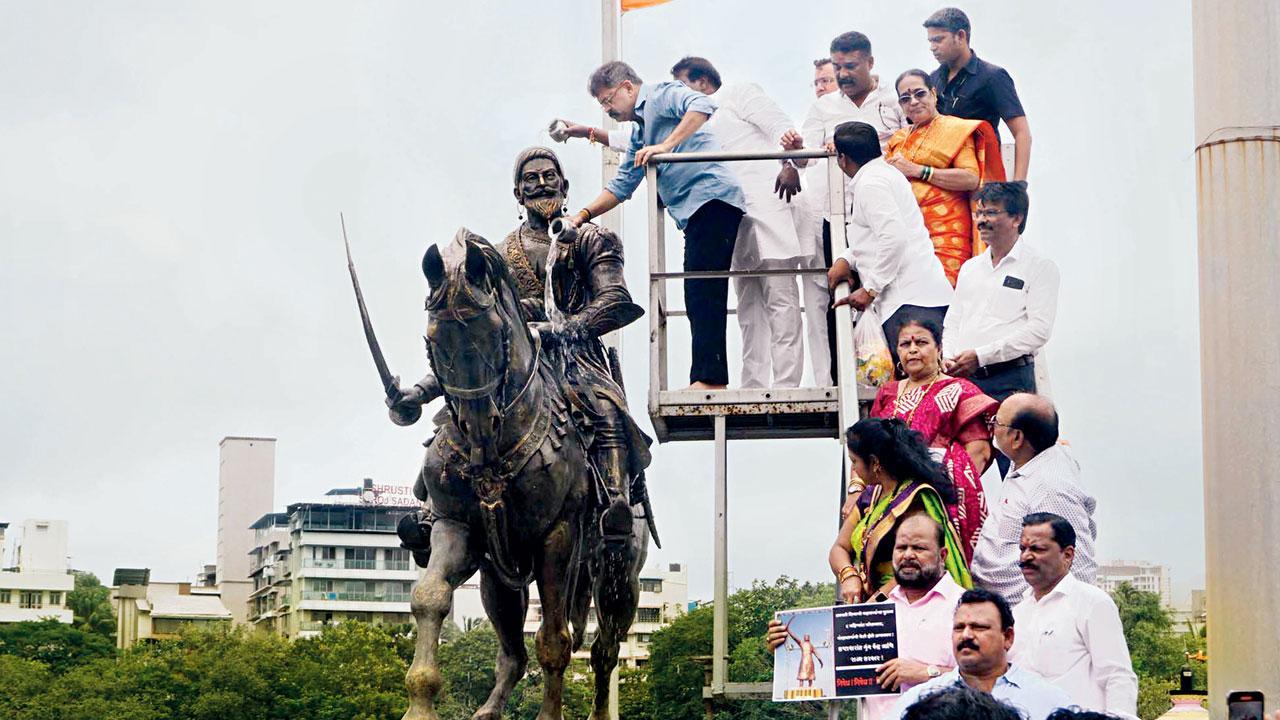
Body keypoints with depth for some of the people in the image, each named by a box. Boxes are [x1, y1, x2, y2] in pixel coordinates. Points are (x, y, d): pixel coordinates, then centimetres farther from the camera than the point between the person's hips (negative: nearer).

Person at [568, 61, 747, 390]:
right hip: (694, 211, 10)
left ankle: (710, 378, -21)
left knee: (702, 291, -16)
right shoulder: (639, 134, 30)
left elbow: (702, 106, -19)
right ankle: (709, 378, 2)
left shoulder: (661, 94, 1)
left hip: (712, 195, -10)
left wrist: (666, 146, -24)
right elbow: (621, 185, 33)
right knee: (701, 295, 4)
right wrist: (584, 215, 22)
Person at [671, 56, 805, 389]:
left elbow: (781, 128, -6)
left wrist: (790, 164, -22)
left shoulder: (739, 93, 7)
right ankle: (753, 387, 6)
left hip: (766, 201, -9)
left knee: (780, 297, -13)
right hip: (735, 218, 9)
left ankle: (786, 385, -19)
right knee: (749, 306, 6)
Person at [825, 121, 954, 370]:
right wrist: (846, 259, 18)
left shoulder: (870, 183, -7)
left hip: (911, 299, -10)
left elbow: (894, 237, -19)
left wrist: (870, 289, -13)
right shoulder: (885, 173, 25)